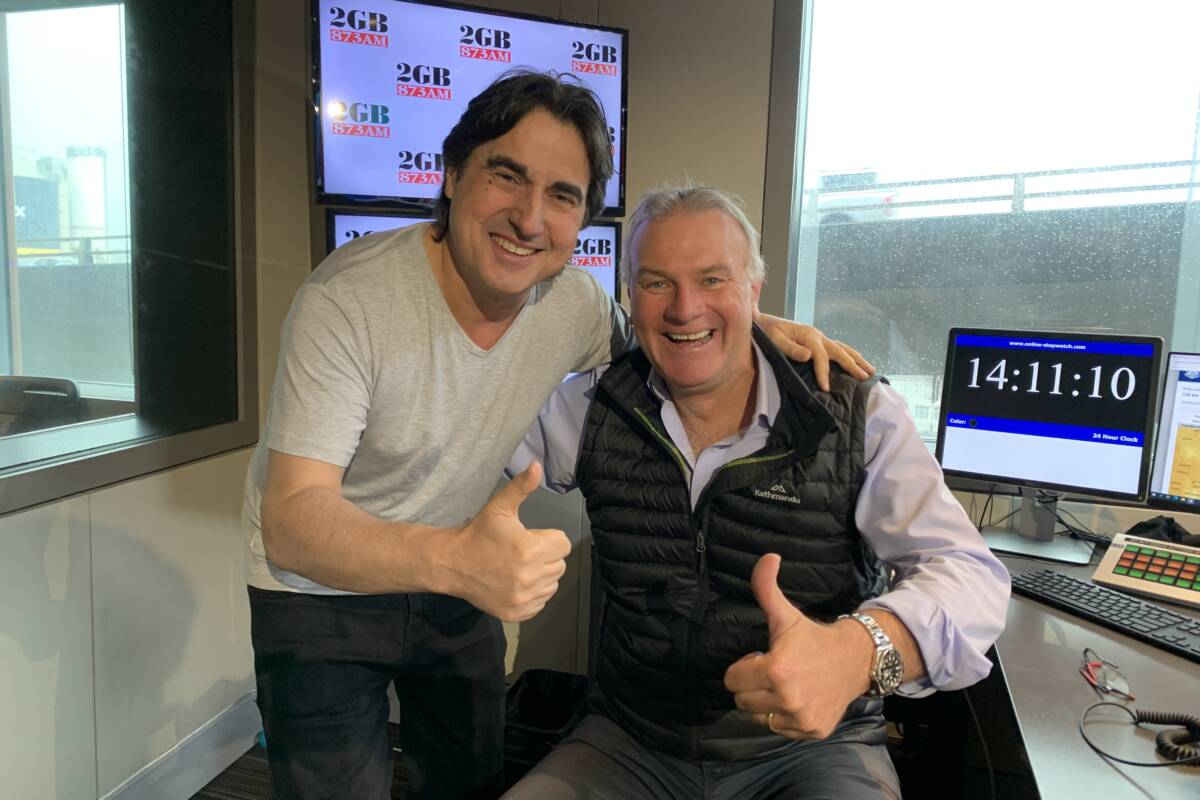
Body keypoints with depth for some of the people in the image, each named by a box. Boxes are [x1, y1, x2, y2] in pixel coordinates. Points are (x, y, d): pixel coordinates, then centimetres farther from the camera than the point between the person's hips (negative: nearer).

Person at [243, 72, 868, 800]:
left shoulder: (571, 299, -14)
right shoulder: (347, 302, -29)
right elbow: (291, 519, -33)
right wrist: (450, 557, -54)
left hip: (456, 579, 5)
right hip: (323, 591, -4)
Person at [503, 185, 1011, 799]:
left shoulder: (858, 415, -8)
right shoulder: (593, 409, 0)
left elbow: (968, 570, -17)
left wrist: (860, 648, -36)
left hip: (815, 745, -1)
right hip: (629, 743, 2)